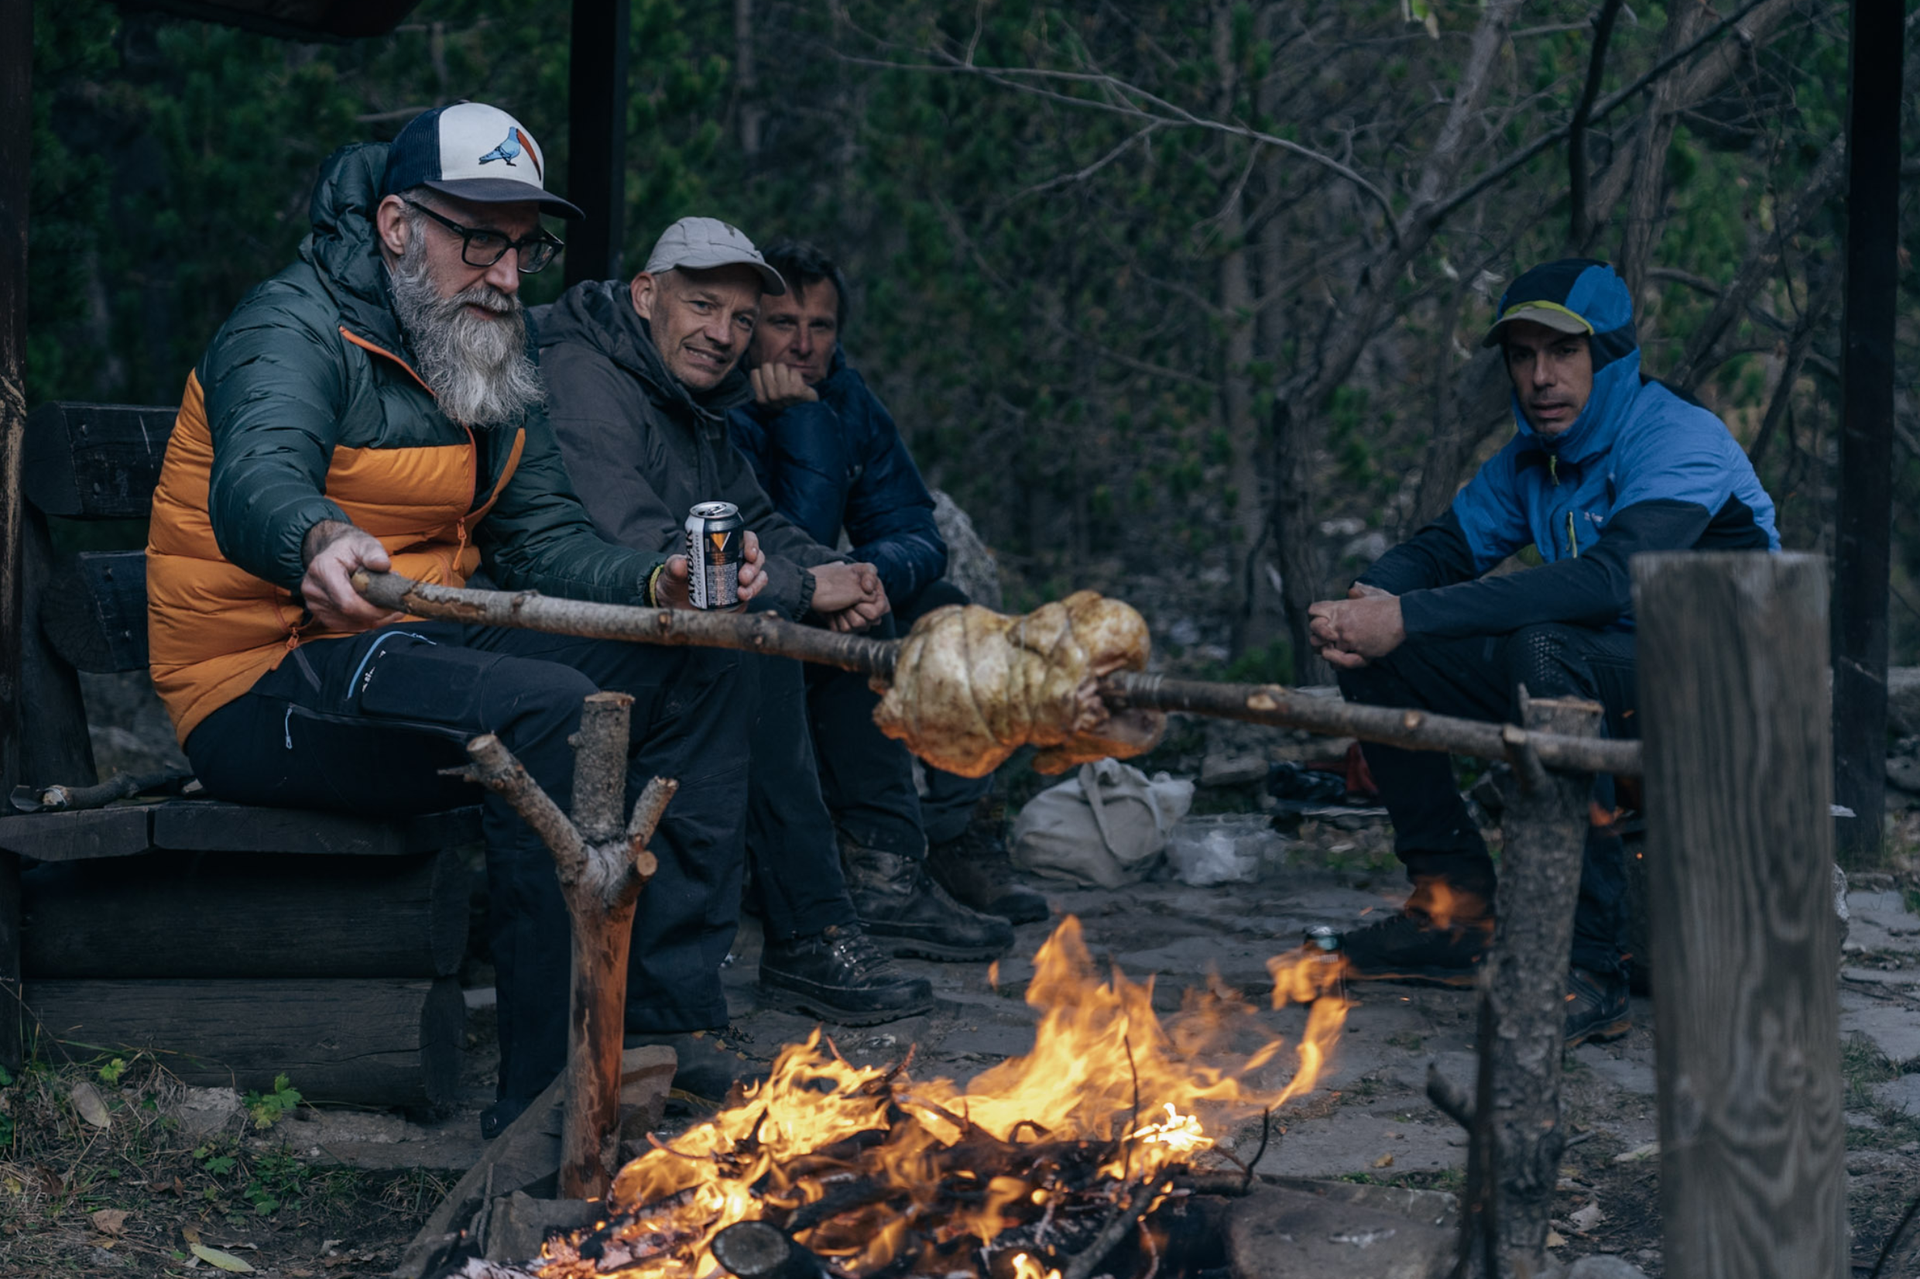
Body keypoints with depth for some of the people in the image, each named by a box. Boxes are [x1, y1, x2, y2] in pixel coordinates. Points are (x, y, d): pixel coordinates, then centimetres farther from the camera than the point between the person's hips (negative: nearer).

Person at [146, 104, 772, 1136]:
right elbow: (257, 483, -34)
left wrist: (657, 585, -14)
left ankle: (669, 1025, -3)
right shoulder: (296, 331, -13)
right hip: (265, 692, -9)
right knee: (549, 706, -33)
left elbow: (545, 539, 8)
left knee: (698, 672, 1)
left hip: (422, 652, 9)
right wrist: (318, 543, -59)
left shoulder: (488, 356, 15)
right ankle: (546, 1098, -31)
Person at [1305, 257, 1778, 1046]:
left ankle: (1587, 966, -34)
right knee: (1377, 656, -2)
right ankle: (1456, 910, 6)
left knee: (1546, 650, -37)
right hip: (1593, 685, 8)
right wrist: (1366, 602, -19)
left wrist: (1410, 618, -36)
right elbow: (1446, 546, 8)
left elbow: (1610, 576, -33)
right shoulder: (1532, 459, 8)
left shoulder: (1681, 443, -18)